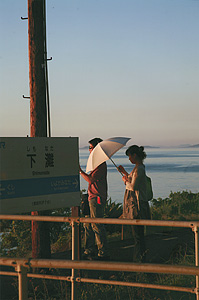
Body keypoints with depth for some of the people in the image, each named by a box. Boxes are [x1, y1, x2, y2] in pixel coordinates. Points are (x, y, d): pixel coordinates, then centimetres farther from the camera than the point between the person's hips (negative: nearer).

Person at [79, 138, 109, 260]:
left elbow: (91, 179, -22)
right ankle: (89, 251, 18)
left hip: (97, 198, -10)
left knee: (97, 226, -8)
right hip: (92, 198, 10)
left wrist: (80, 170, -16)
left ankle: (103, 253, -3)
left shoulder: (101, 164, -14)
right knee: (88, 225, 12)